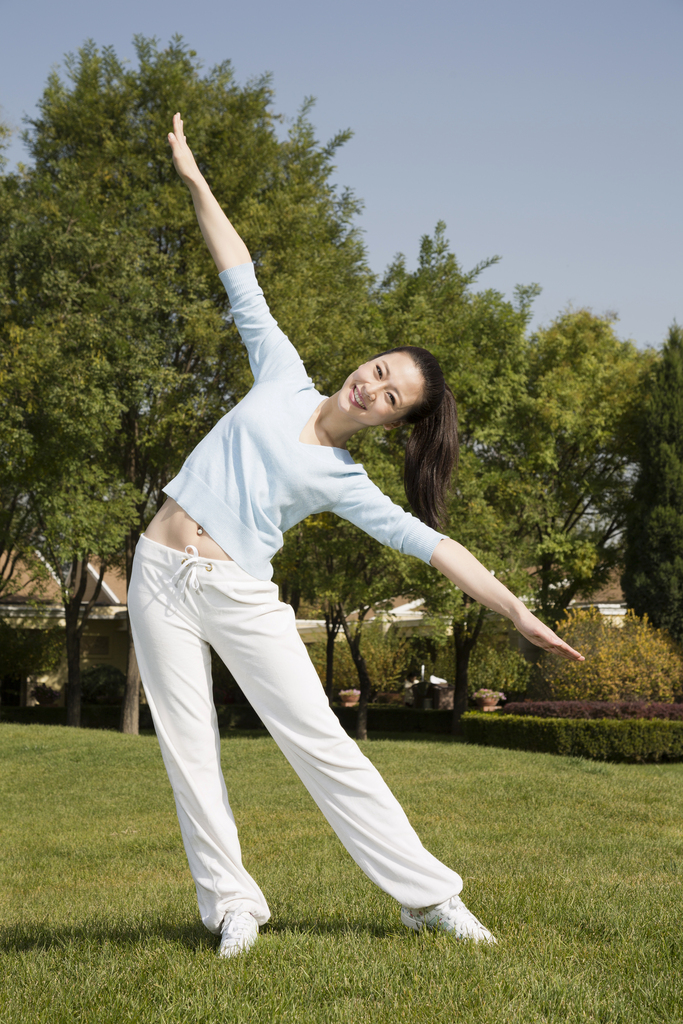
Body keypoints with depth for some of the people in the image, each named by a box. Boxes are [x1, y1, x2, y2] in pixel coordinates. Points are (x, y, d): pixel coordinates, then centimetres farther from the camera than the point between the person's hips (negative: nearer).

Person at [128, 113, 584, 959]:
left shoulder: (344, 484, 1)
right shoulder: (284, 378, 7)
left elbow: (430, 542, -3)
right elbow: (241, 280, 9)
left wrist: (517, 612, -9)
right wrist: (195, 181, 10)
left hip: (240, 599, -2)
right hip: (162, 579, 2)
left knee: (321, 744, -5)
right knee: (190, 751, 0)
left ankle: (429, 896, 2)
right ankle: (231, 905, 12)